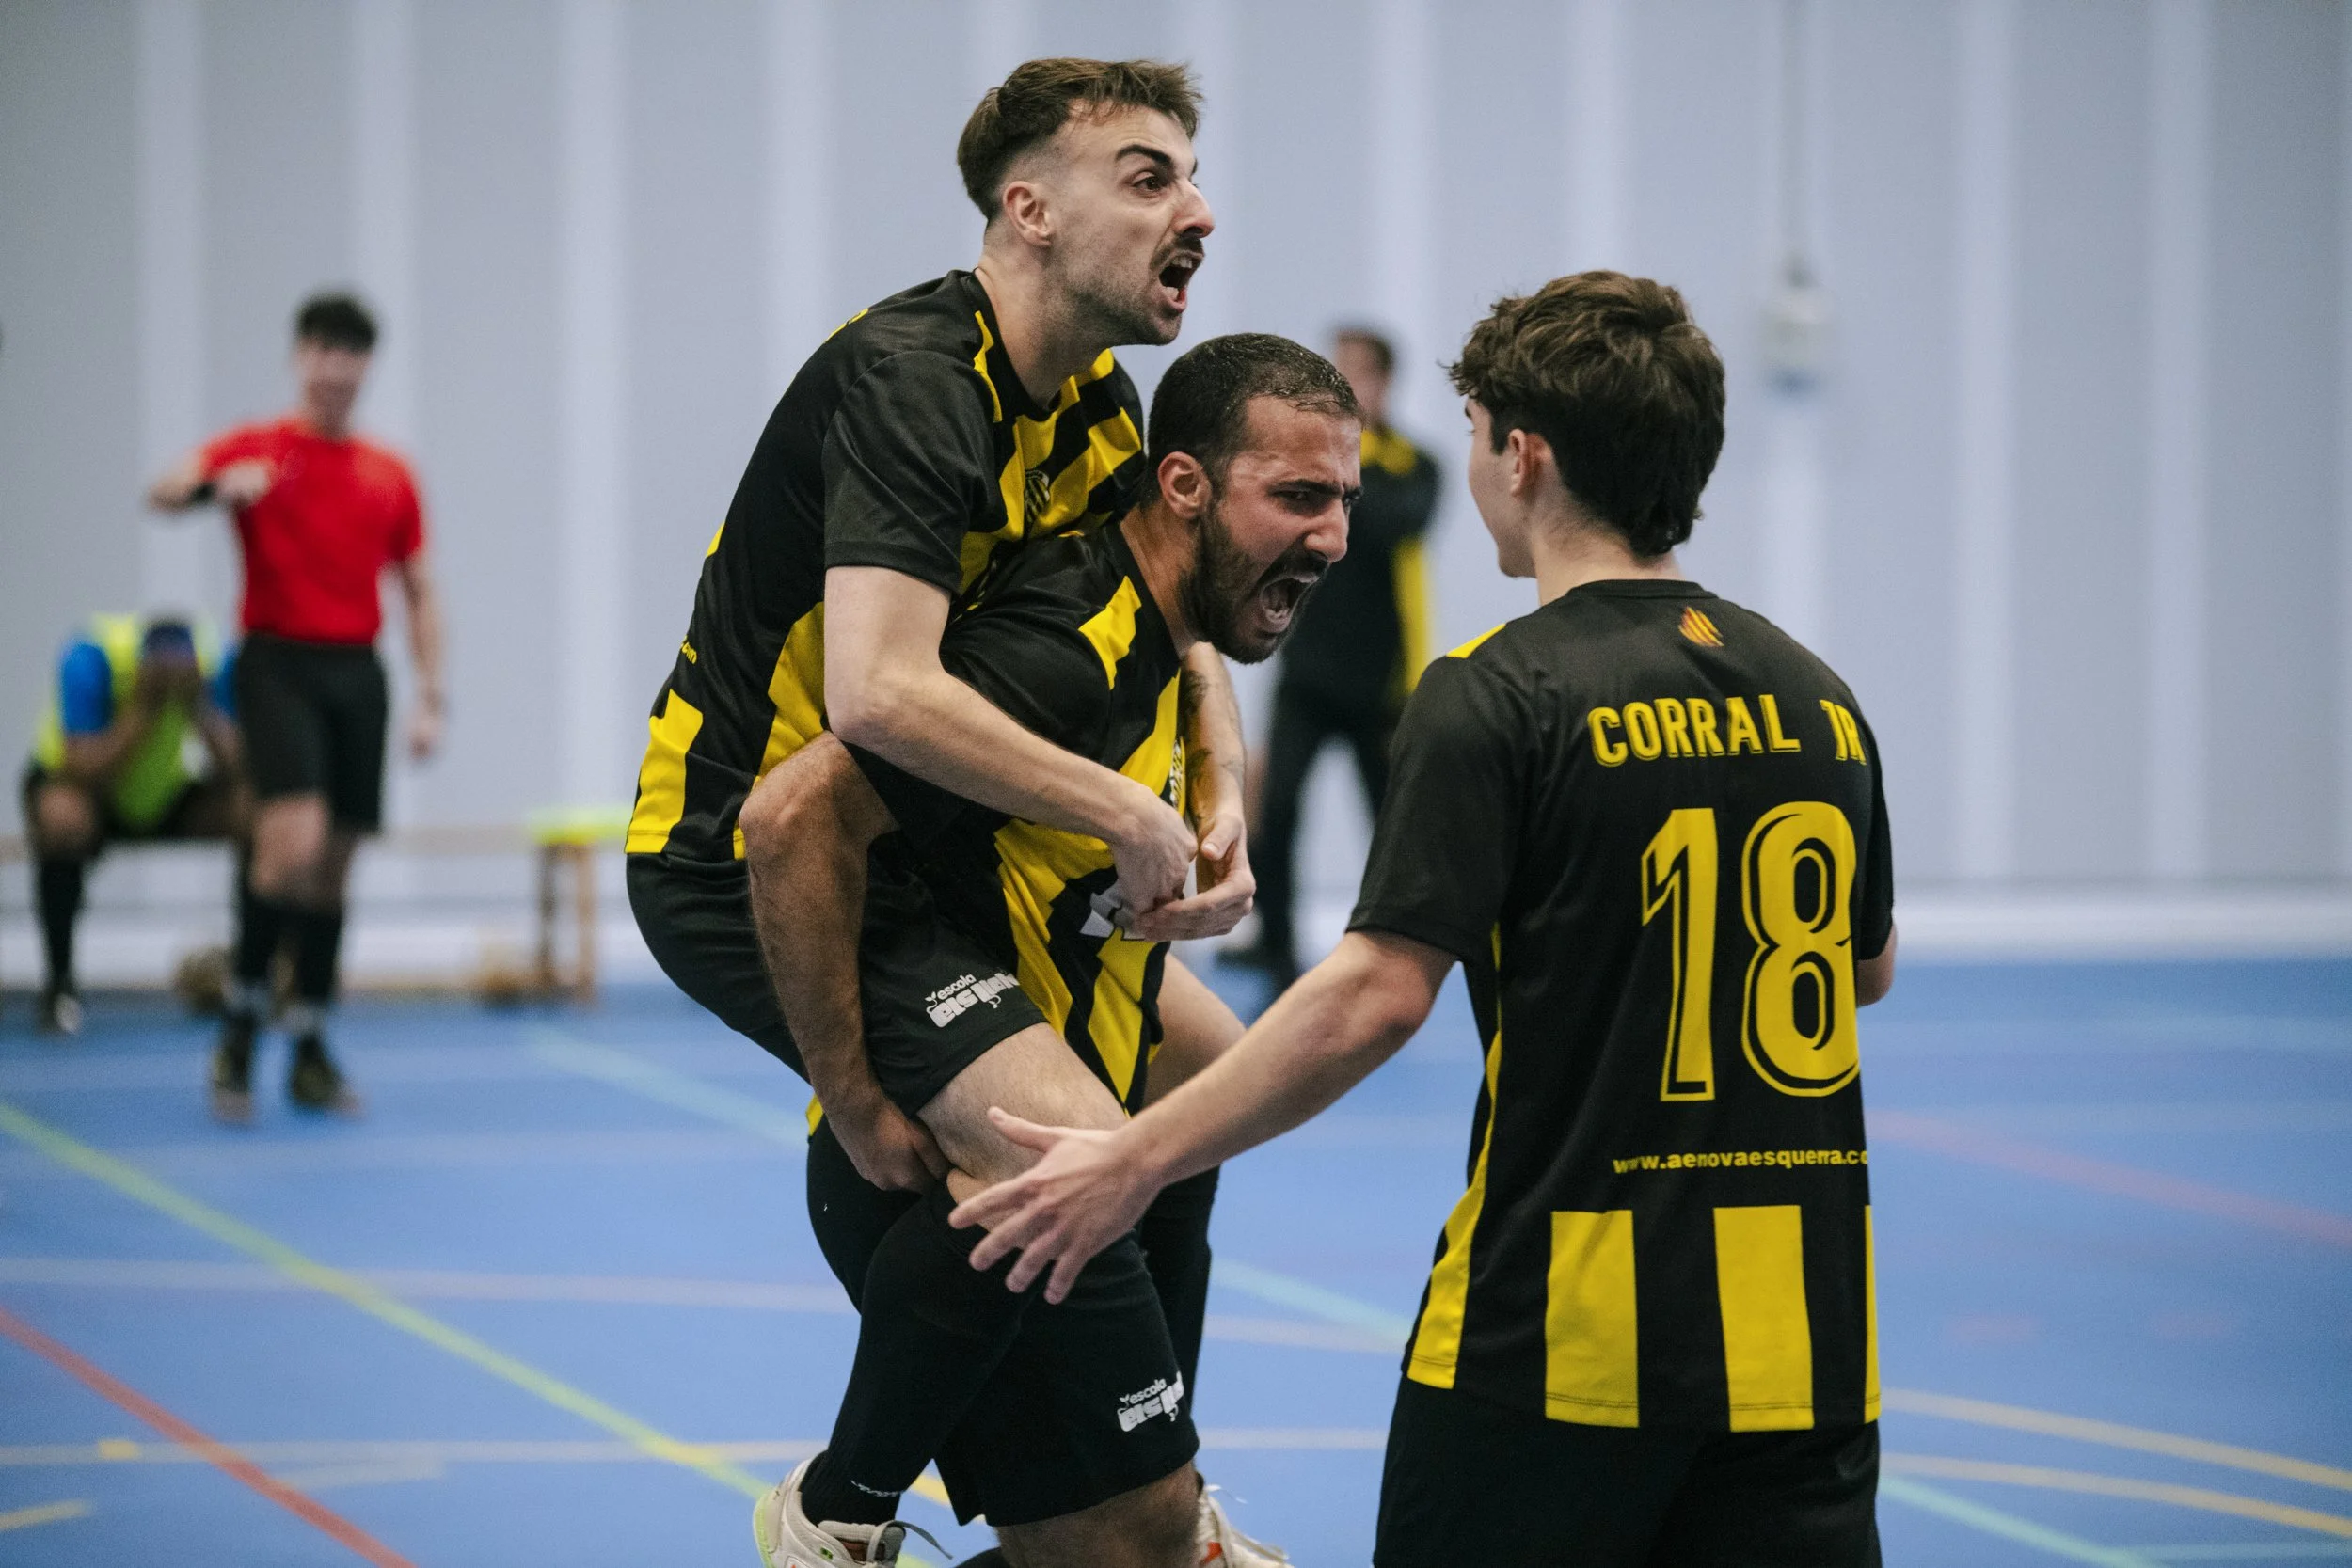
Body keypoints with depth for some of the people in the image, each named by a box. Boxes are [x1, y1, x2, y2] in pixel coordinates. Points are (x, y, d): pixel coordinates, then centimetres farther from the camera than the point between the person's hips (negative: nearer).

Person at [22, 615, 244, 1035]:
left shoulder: (218, 660, -23)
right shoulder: (90, 659, -32)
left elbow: (240, 769, -27)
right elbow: (85, 773, -36)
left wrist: (197, 706, -38)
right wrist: (145, 708, -40)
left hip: (165, 793, 3)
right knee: (63, 817, -39)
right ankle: (60, 983, -21)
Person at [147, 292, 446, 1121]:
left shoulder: (391, 476, 13)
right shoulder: (255, 449, 1)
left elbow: (419, 593, 16)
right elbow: (162, 494, -15)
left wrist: (430, 697, 8)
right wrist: (216, 484, -37)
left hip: (357, 672, 4)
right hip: (279, 663, -4)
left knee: (334, 867, 7)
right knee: (293, 843, -21)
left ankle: (310, 1052, 15)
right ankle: (240, 1027, -6)